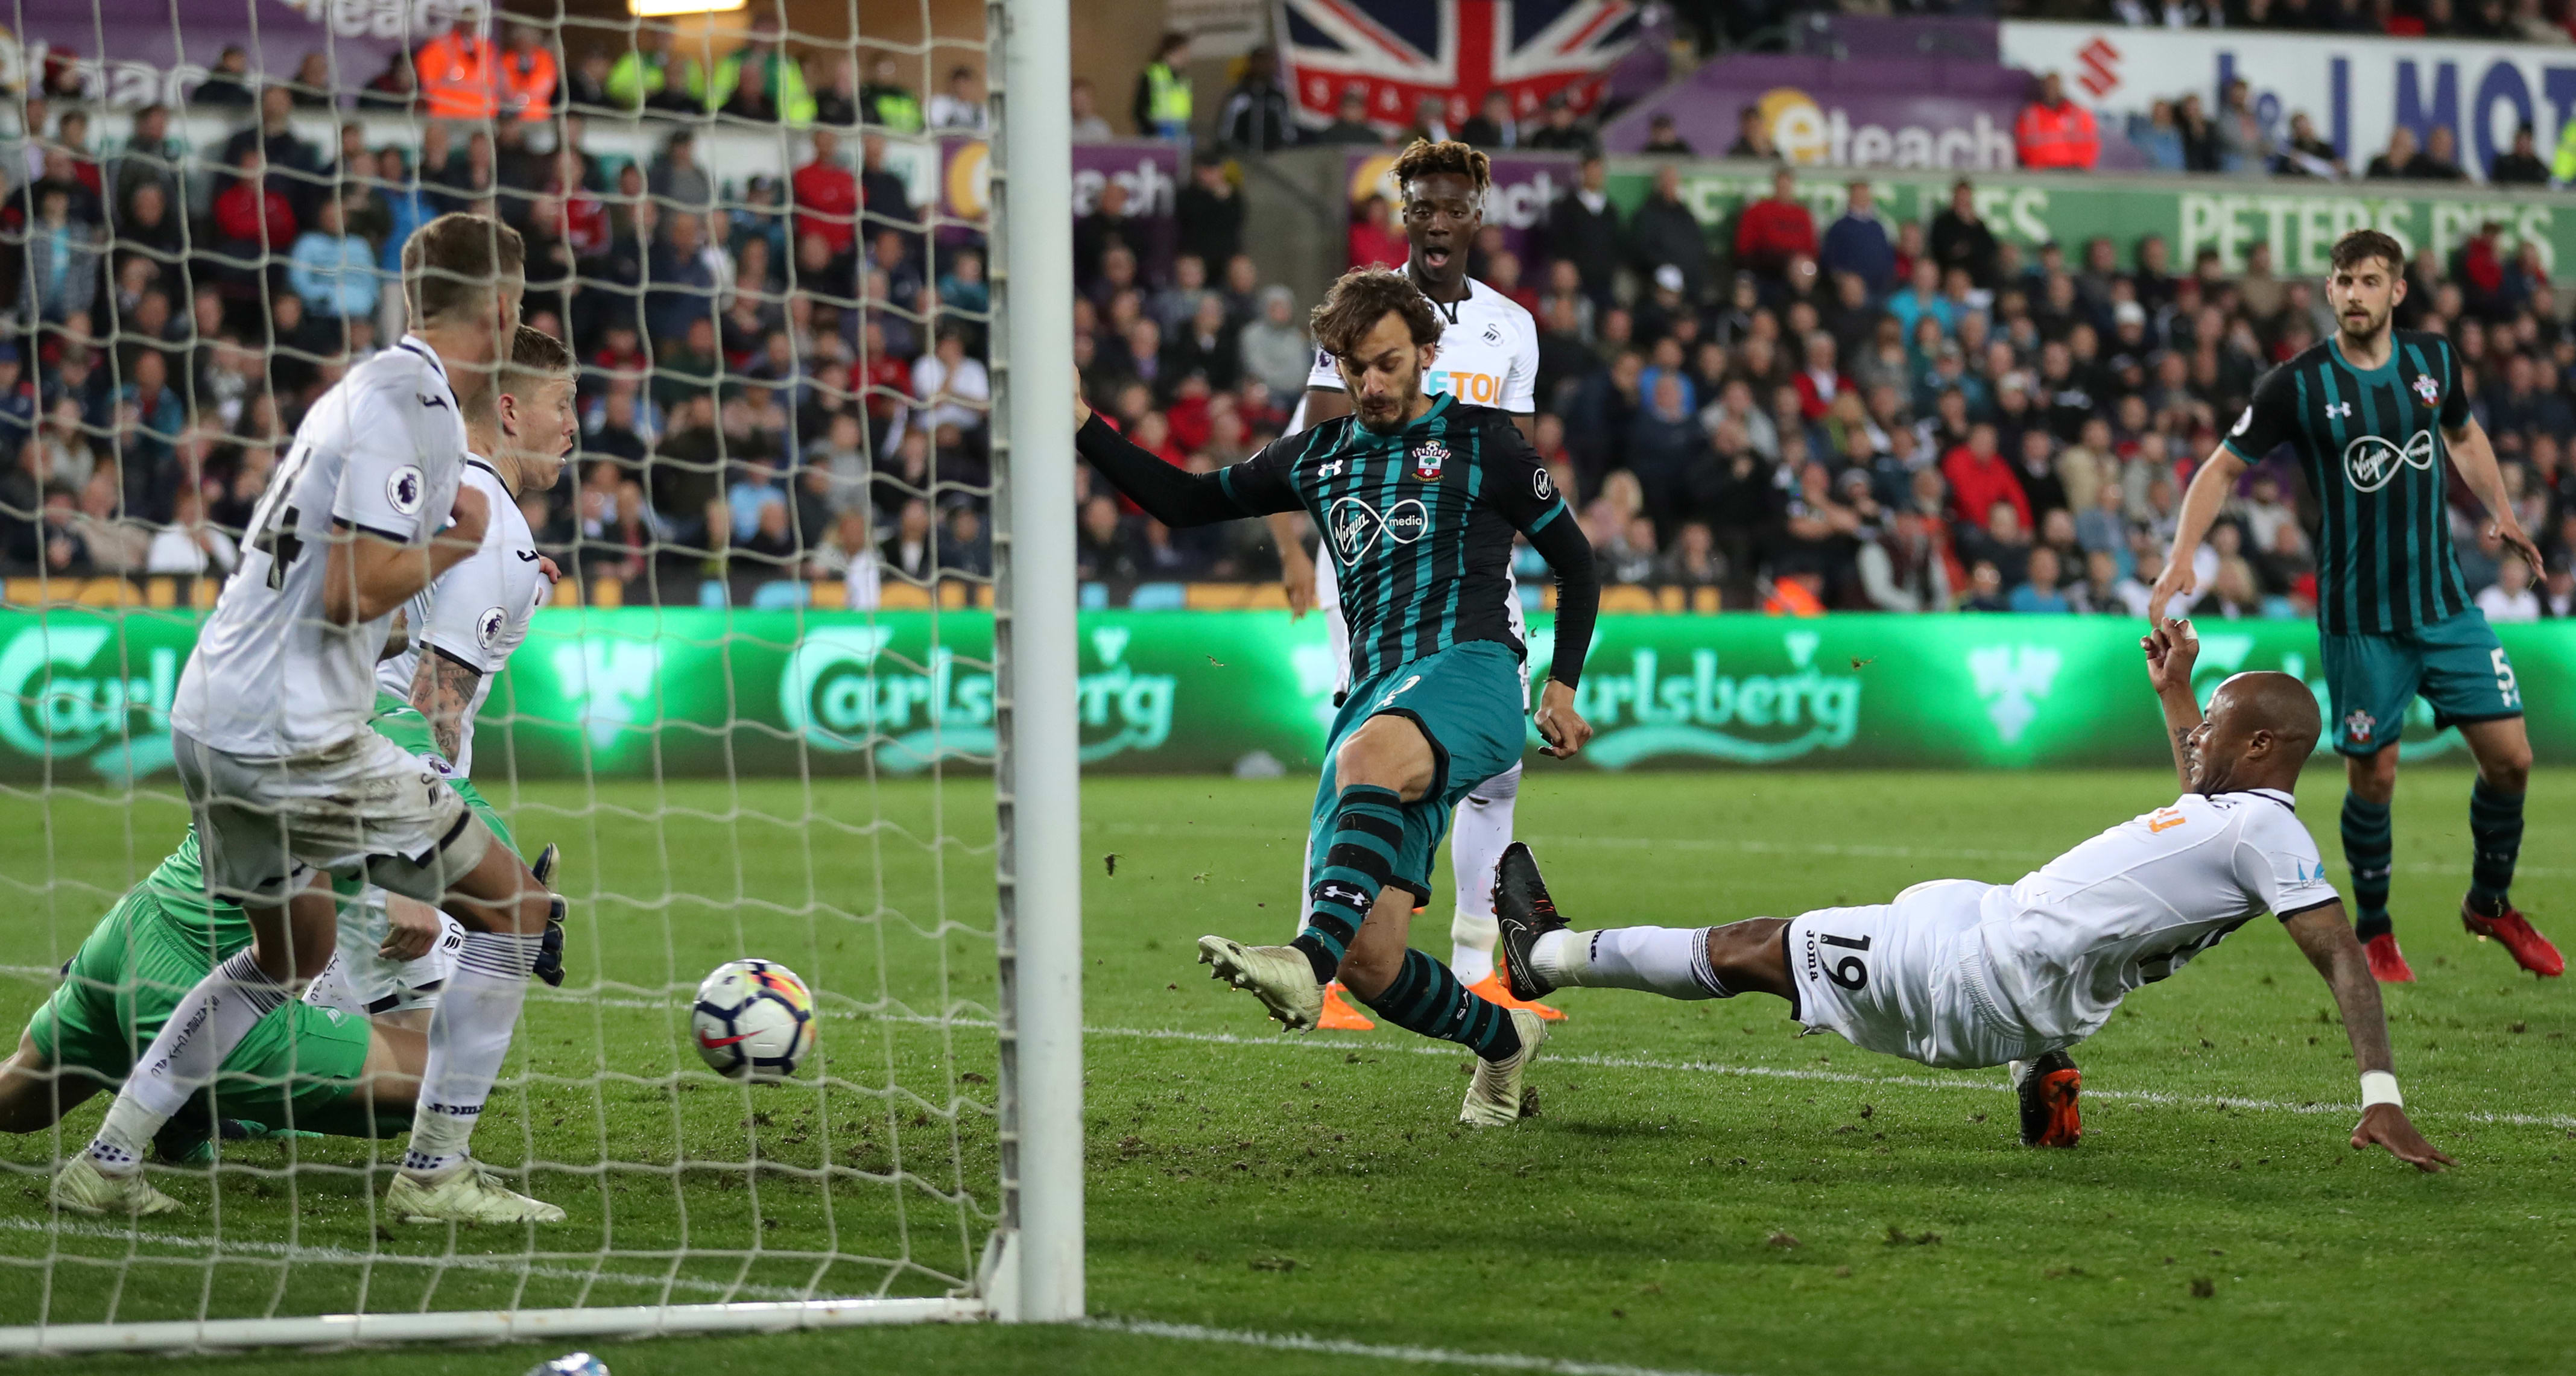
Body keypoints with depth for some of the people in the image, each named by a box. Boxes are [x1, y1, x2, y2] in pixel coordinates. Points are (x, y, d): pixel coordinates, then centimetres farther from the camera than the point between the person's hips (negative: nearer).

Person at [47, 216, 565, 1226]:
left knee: (292, 950, 27)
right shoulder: (408, 405, -14)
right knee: (513, 906, 0)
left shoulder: (371, 387, 15)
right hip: (292, 737, -10)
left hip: (211, 719, 10)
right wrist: (459, 541, -5)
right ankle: (434, 1173, 3)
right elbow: (353, 591, -21)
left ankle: (107, 1165, 23)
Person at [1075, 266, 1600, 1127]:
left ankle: (1307, 962, -59)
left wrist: (1563, 686, 8)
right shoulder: (1318, 458, 22)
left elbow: (1574, 560, 17)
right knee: (1367, 961, -7)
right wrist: (1082, 427, 16)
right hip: (1377, 700, 5)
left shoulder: (1479, 442, 10)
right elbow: (1187, 502, 28)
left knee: (1371, 756, -42)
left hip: (1469, 669, -5)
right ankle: (1502, 1039, 21)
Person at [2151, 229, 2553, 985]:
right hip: (2360, 621, -4)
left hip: (2445, 603, 4)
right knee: (2373, 777, 2)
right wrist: (2184, 554, -16)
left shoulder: (2433, 360, 2)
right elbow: (2223, 468, -3)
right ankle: (2375, 933, 23)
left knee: (2510, 757, 0)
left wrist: (2500, 512, 17)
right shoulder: (2298, 385, -10)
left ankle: (2490, 903, 24)